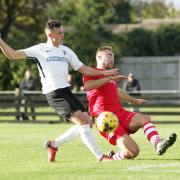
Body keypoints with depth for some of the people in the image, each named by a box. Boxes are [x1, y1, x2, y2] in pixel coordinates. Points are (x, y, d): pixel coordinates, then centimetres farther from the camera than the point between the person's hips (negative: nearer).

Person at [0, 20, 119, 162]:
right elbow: (14, 55, 1)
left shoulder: (66, 51, 20)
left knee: (87, 123, 2)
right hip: (54, 93, -8)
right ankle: (100, 156, -14)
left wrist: (104, 73, 16)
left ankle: (54, 145, 14)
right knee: (82, 120, -17)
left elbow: (83, 69, 24)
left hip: (66, 90, 8)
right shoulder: (40, 49, 4)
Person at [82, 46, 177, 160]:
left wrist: (134, 101, 61)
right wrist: (108, 78, -21)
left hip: (120, 113, 8)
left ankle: (157, 144, -45)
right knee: (132, 152, -21)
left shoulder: (111, 75, 28)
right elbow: (88, 86, -23)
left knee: (145, 119, -24)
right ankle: (111, 158, 5)